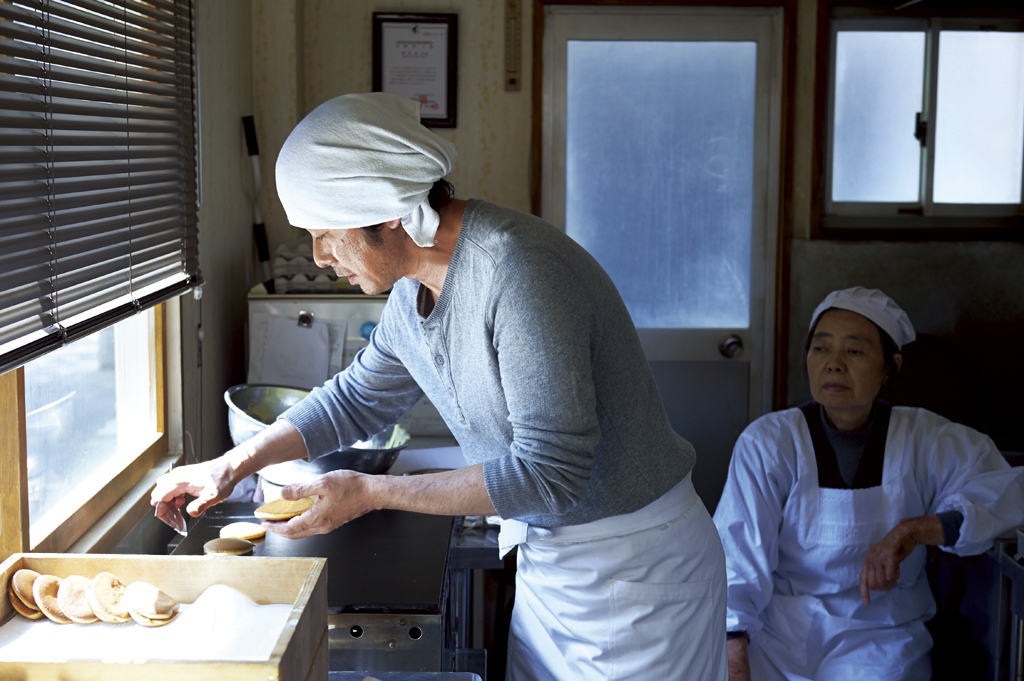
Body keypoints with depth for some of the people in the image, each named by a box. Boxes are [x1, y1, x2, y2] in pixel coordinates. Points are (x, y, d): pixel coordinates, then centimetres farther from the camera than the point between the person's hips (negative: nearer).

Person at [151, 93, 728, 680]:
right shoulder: (416, 287, 1)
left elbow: (551, 472, -29)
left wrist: (370, 492, -24)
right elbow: (359, 398, 19)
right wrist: (233, 465, 11)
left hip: (633, 564, -8)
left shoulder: (519, 272, -29)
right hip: (547, 558, 8)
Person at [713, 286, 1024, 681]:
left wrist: (914, 530, -25)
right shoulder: (768, 442, -3)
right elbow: (740, 552, -11)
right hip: (779, 629, 0)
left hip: (881, 634, 1)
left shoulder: (924, 440, 0)